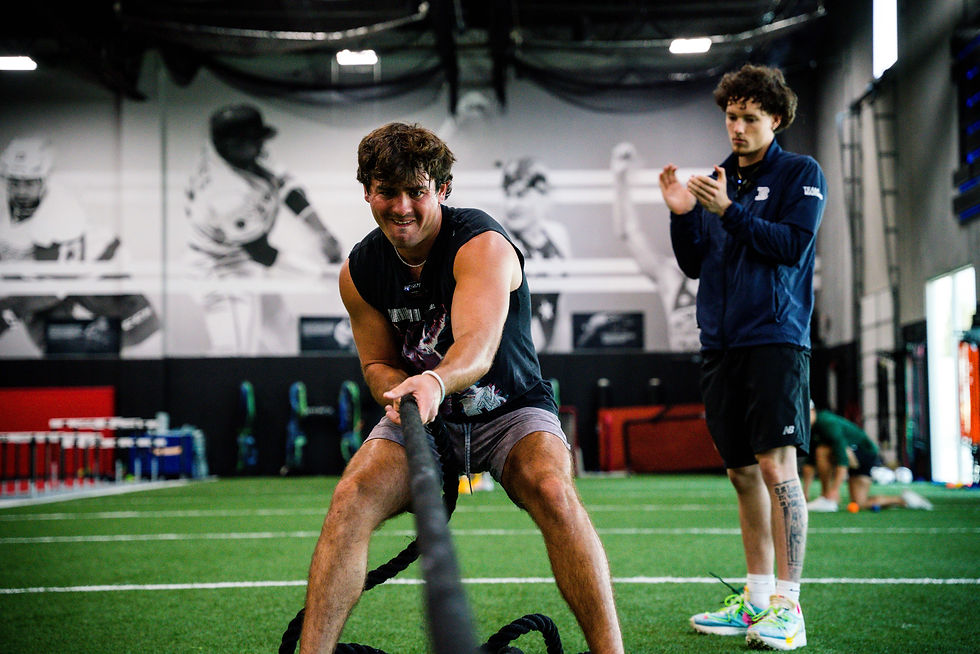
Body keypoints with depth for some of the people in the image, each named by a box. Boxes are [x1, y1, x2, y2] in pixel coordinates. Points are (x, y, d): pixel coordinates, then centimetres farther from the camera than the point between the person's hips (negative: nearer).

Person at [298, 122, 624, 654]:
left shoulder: (483, 244, -21)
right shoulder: (360, 271, -4)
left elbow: (479, 346, -37)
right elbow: (377, 362, 6)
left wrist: (435, 381, -59)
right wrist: (403, 393, -19)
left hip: (512, 410, -4)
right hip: (423, 417, 4)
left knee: (554, 493, -33)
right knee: (350, 499, -23)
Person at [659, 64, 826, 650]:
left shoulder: (801, 173, 3)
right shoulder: (716, 182, 17)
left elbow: (793, 245, -10)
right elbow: (694, 265, 17)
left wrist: (729, 212, -16)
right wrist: (682, 216, 0)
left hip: (775, 339, -6)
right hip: (721, 342, 6)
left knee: (777, 467, -12)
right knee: (743, 472, 8)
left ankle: (788, 605, -9)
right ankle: (757, 601, 16)